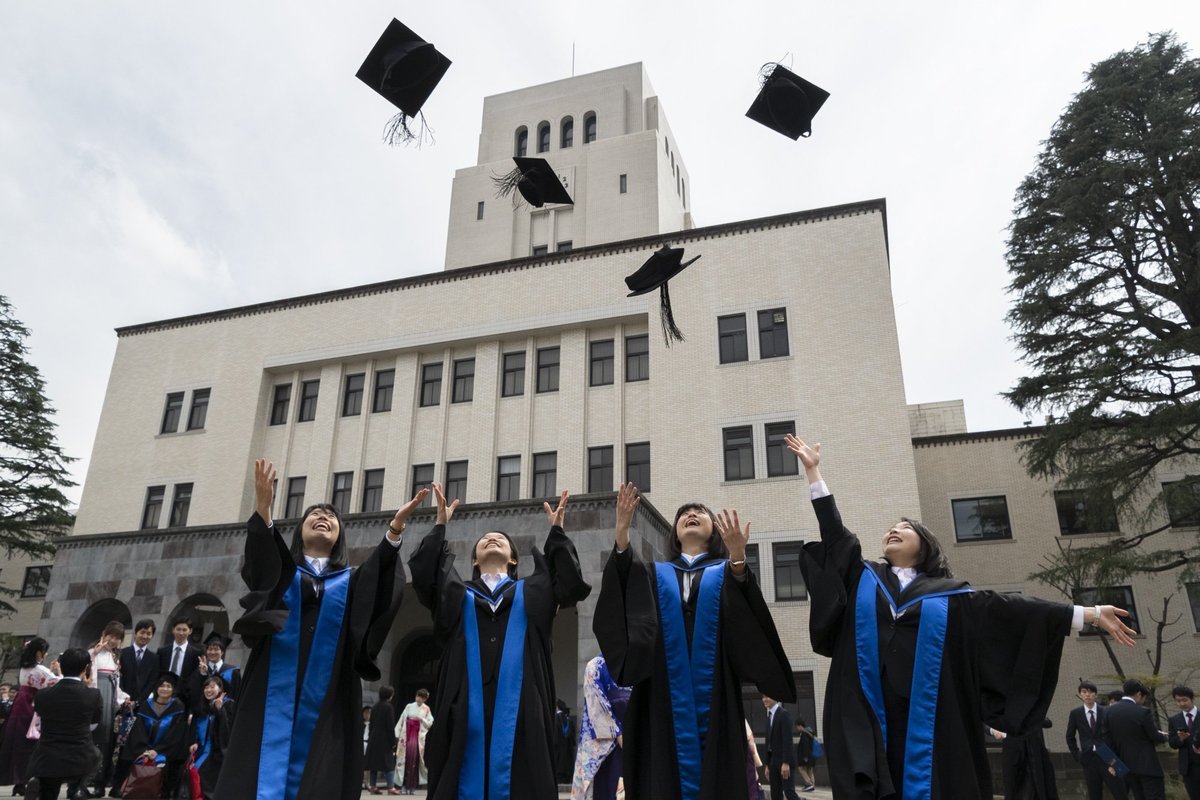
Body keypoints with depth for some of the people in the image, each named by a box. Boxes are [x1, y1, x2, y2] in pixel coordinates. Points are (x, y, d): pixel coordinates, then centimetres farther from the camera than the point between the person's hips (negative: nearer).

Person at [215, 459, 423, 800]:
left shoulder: (351, 581, 16)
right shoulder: (281, 573, 16)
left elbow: (381, 577, -6)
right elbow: (258, 562, -8)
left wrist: (395, 527, -25)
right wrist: (262, 507, -26)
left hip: (326, 698, 1)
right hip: (276, 692, 0)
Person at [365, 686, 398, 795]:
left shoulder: (375, 707, 9)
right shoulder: (388, 707, -12)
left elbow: (371, 724, 13)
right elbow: (390, 726, -14)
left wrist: (370, 738, 18)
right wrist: (393, 741, -10)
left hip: (374, 739, 7)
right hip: (385, 739, -7)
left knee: (374, 761, 11)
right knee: (389, 762, -1)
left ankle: (372, 786, 13)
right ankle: (390, 787, -4)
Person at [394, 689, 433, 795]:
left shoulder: (426, 709, 5)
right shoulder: (409, 706, 6)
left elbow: (430, 724, 3)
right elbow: (401, 720, 5)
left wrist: (421, 719, -11)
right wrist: (397, 734, 0)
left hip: (418, 736, -1)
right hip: (406, 735, 1)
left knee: (414, 759, -9)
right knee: (404, 758, -5)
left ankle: (412, 786, -2)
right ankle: (404, 785, 0)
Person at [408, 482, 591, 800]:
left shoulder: (531, 593, 21)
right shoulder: (458, 593, 20)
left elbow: (573, 586, 5)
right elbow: (423, 577, 2)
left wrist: (556, 532, 4)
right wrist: (440, 525, 1)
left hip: (518, 709, 0)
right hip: (467, 709, 0)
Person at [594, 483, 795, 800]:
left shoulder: (726, 573, 13)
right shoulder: (655, 574, 17)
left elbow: (746, 611, -8)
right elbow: (623, 578, -4)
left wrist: (738, 558, -27)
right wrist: (622, 530, -20)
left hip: (712, 697, -1)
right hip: (665, 696, 1)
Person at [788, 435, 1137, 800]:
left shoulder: (947, 593, 14)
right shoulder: (865, 579, 17)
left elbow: (1009, 607, 10)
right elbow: (834, 532, 14)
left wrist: (1090, 613, 5)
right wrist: (812, 469, 12)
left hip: (929, 718, 0)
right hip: (867, 717, 0)